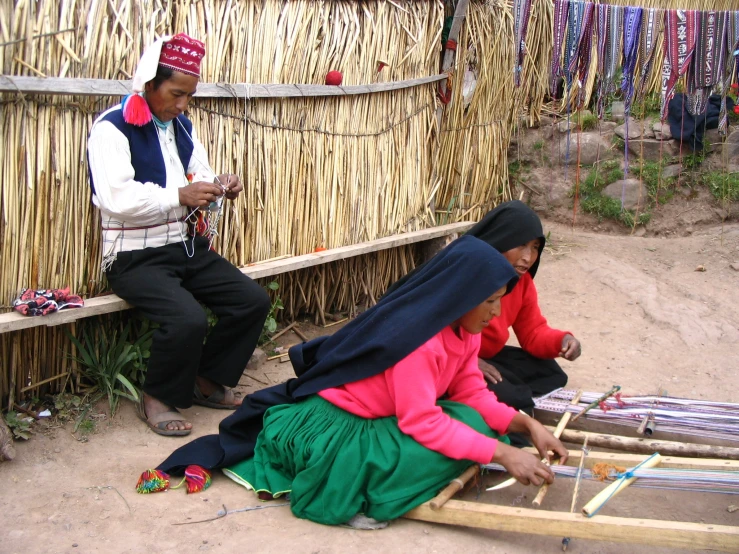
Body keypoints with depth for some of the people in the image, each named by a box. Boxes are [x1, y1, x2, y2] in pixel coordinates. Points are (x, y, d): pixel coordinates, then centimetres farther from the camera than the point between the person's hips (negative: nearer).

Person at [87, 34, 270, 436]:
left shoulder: (181, 127, 14)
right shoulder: (112, 129, -11)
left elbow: (201, 184, 18)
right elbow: (116, 197, -24)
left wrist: (220, 189, -5)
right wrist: (180, 196, -28)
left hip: (187, 248, 8)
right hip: (136, 256, -8)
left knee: (253, 301, -5)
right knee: (187, 319, -30)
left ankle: (206, 381, 13)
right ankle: (157, 399, -2)